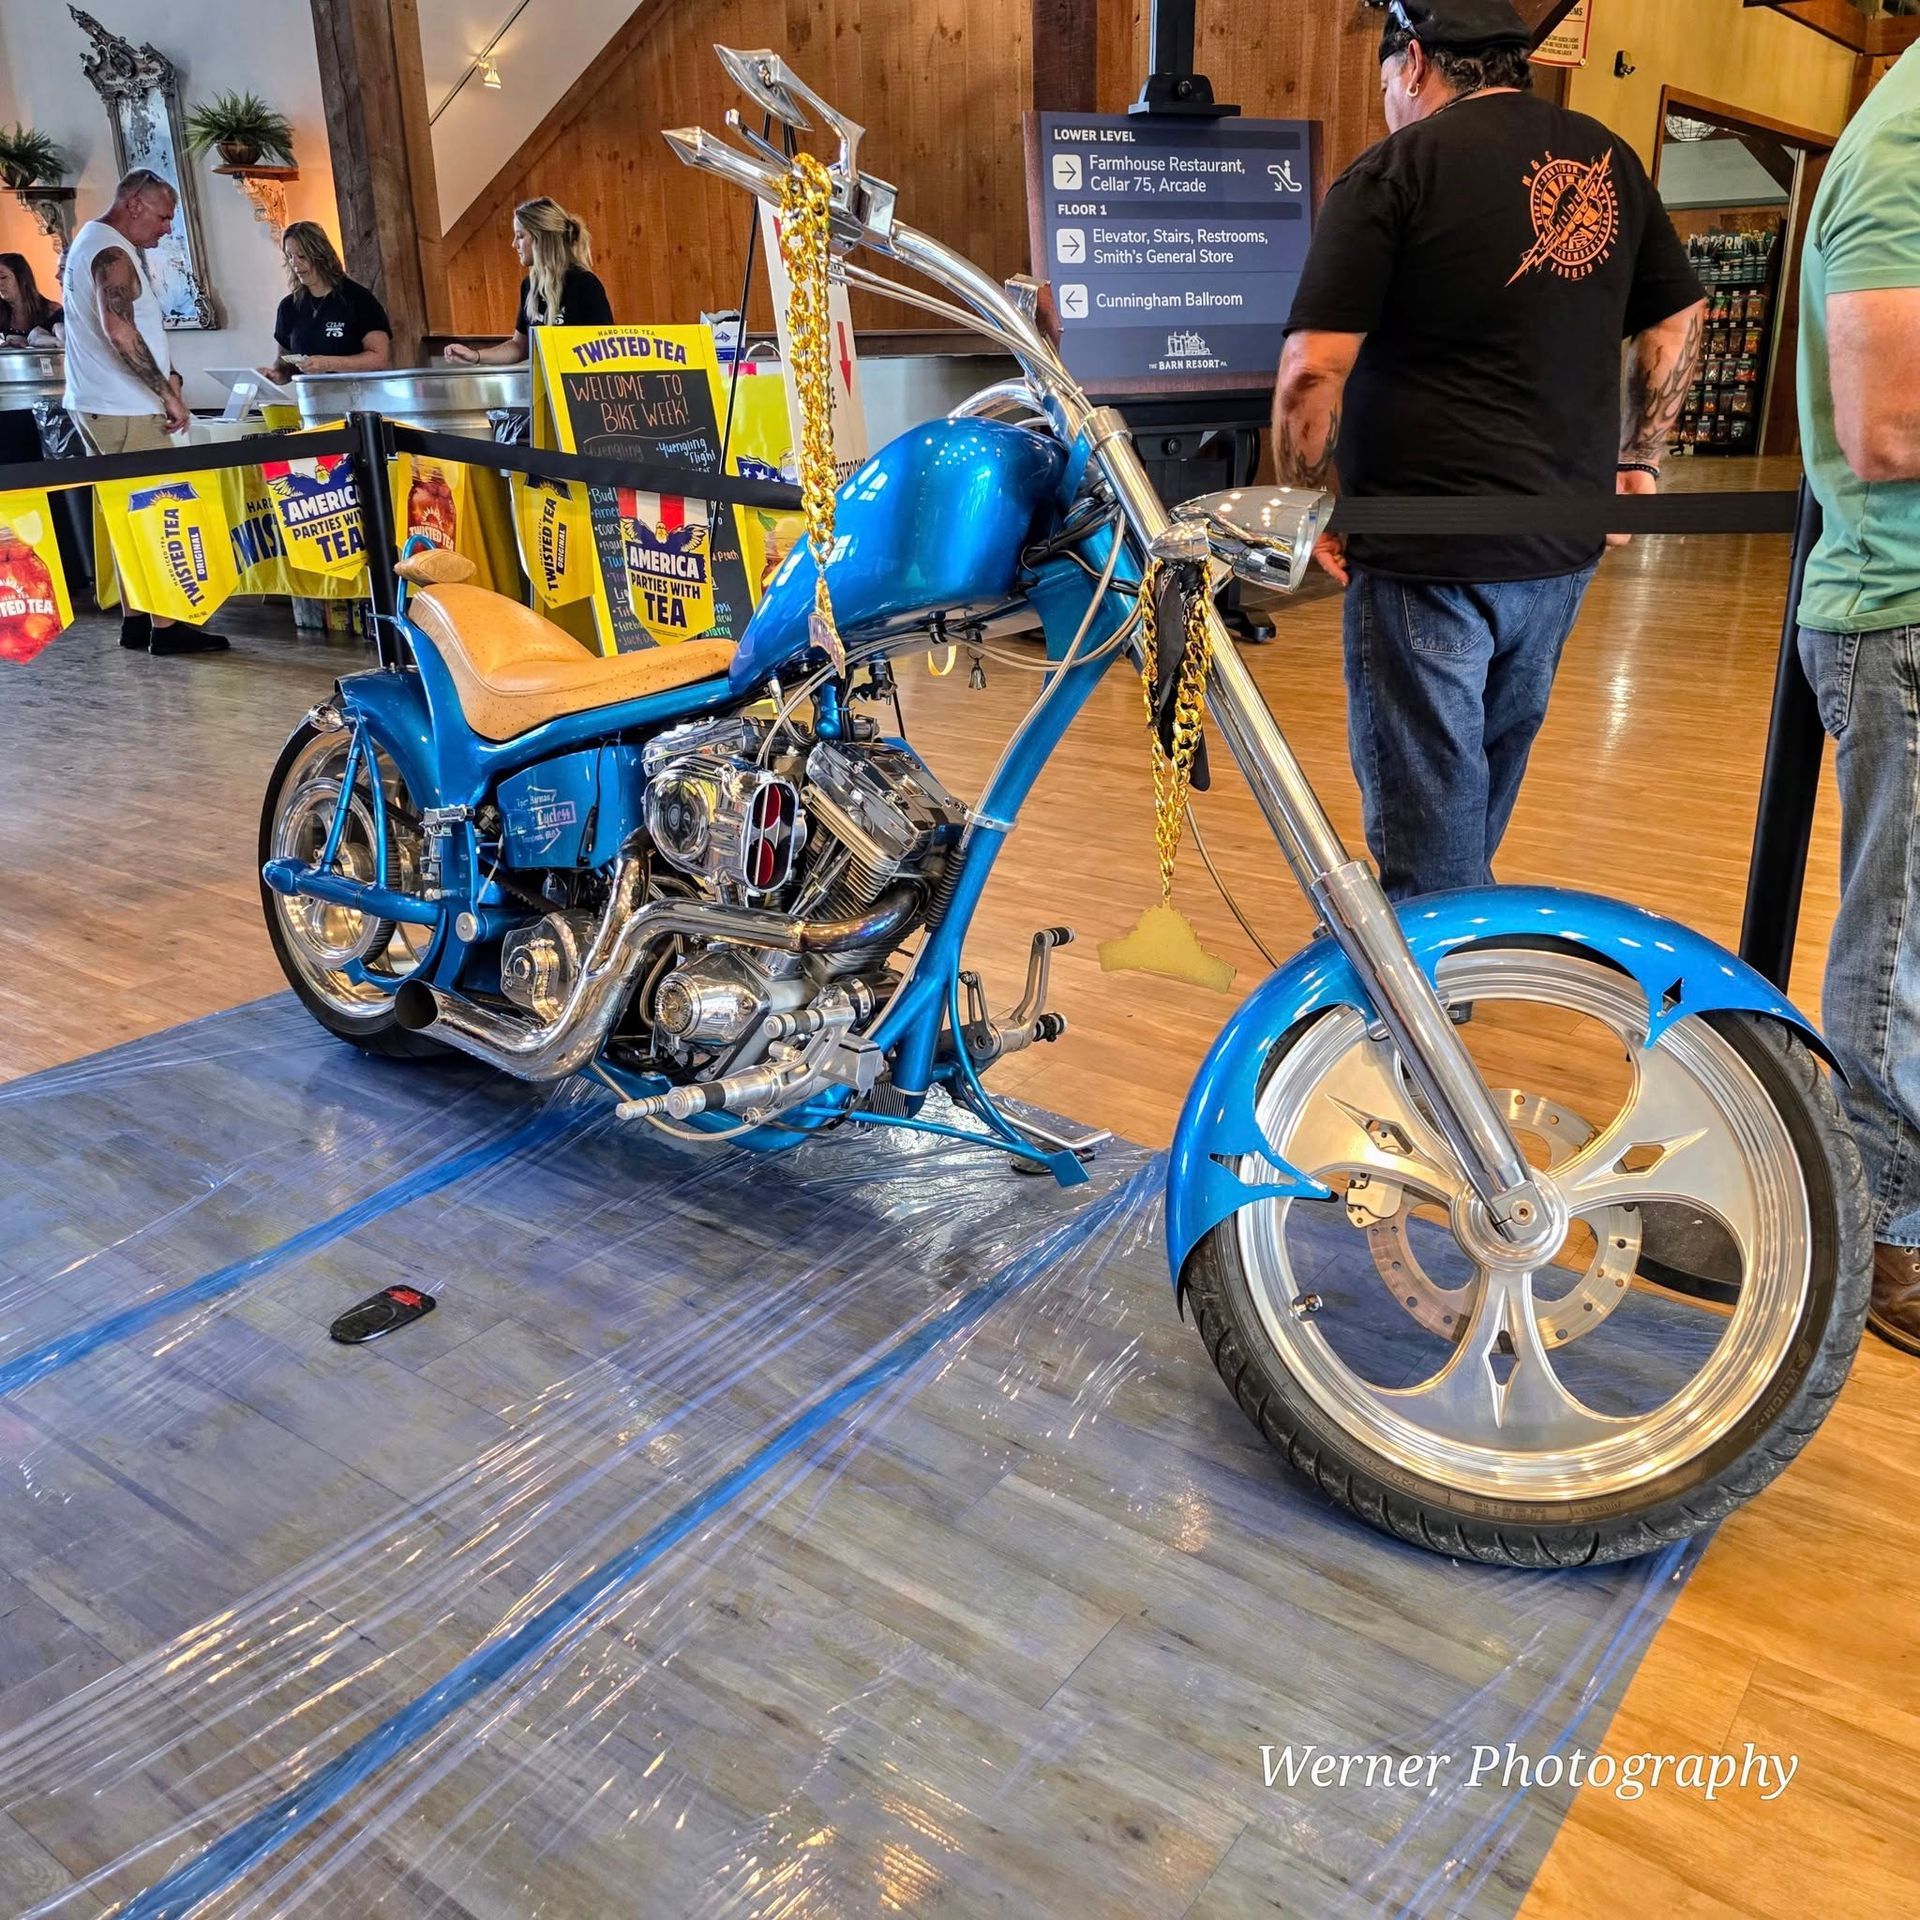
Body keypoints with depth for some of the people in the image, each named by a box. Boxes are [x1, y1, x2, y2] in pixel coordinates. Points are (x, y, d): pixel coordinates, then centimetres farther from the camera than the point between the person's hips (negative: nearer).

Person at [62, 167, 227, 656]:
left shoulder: (92, 242, 19)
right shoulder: (113, 253, -14)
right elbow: (119, 332, -26)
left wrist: (164, 377, 12)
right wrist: (168, 392, -21)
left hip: (99, 407, 10)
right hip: (124, 411, -10)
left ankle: (135, 618, 17)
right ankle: (165, 626, -8)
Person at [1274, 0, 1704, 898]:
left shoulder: (1392, 172, -10)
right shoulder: (1607, 160, 10)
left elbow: (1312, 371, -17)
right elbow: (1679, 320, 19)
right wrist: (1638, 461, 26)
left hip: (1426, 552, -7)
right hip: (1564, 548, 7)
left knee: (1426, 814, 2)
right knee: (1489, 774, 24)